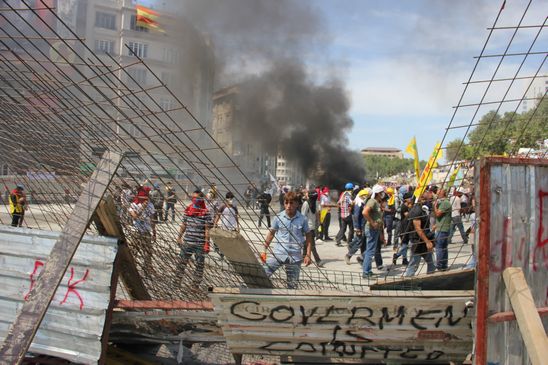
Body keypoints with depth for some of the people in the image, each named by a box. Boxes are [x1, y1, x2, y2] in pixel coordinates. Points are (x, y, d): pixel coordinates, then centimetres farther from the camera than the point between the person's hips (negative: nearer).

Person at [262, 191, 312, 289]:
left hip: (295, 257, 0)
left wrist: (308, 255, 0)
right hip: (279, 253, 0)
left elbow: (308, 236, 6)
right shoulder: (278, 217, -3)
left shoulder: (302, 219, -4)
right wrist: (265, 250, 7)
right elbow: (271, 234, 10)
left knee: (292, 285, 8)